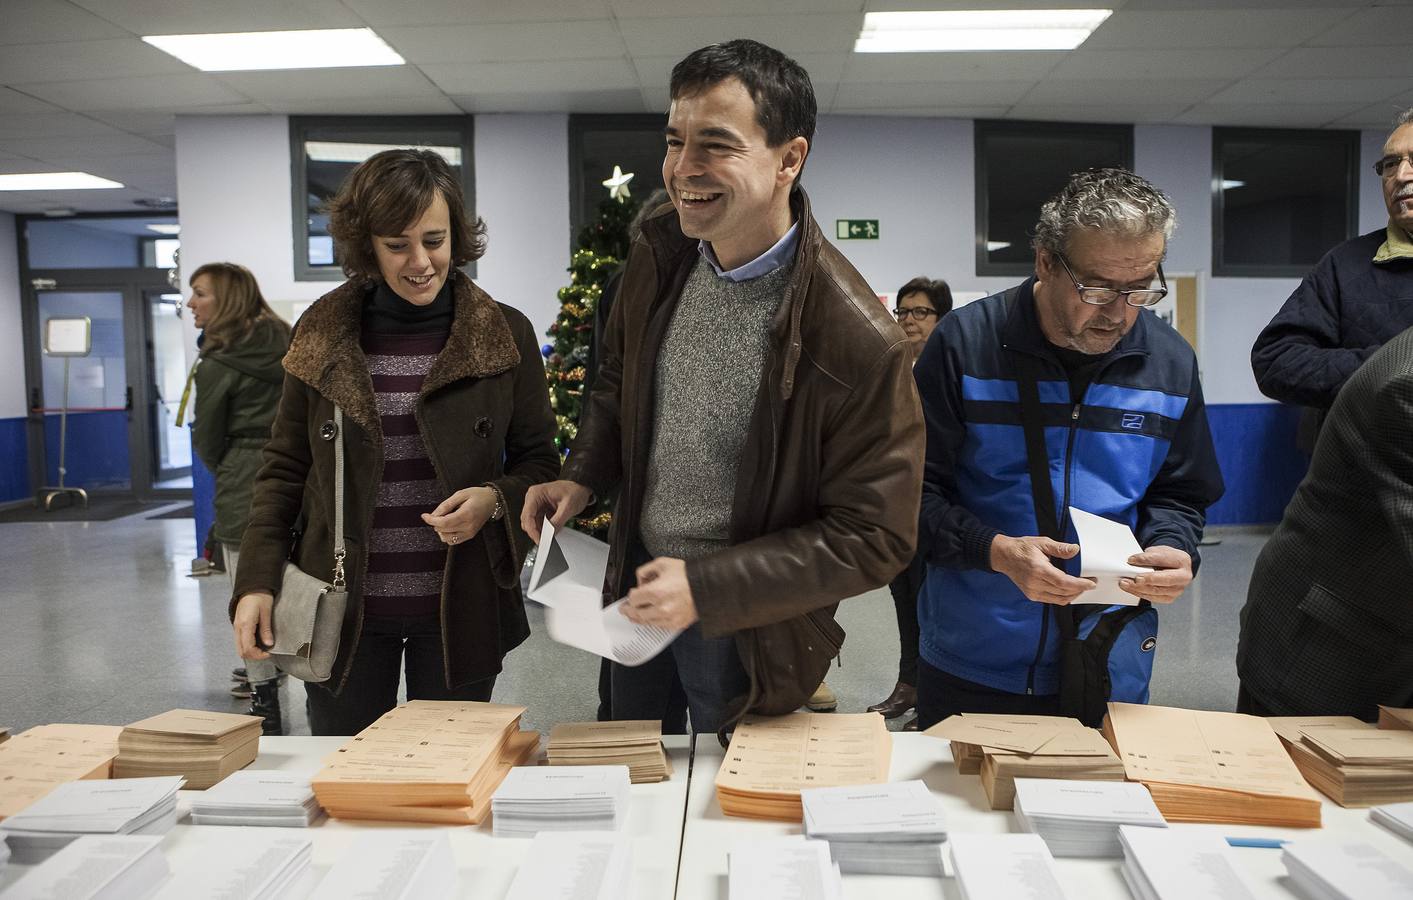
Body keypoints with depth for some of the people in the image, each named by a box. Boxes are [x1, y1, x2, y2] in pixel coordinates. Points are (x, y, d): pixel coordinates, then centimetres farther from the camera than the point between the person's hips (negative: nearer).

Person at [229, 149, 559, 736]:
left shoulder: (505, 335, -2)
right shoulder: (323, 333, 1)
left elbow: (539, 461, 4)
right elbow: (285, 468, 6)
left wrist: (496, 500, -17)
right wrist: (256, 582, -3)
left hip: (459, 610, 0)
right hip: (342, 608, 1)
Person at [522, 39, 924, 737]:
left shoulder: (859, 343, -28)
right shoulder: (658, 255, -9)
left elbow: (874, 539, -22)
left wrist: (708, 587, -26)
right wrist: (583, 477, -6)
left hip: (744, 621, -5)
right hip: (634, 578, 6)